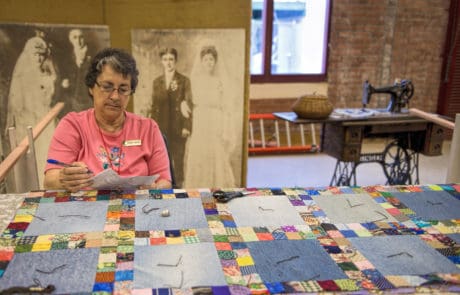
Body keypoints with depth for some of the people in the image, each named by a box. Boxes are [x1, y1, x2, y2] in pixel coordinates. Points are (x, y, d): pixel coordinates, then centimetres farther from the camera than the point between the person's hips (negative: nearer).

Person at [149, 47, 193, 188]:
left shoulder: (184, 80, 0)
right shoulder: (157, 81, 10)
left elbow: (189, 104, -4)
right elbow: (154, 105, 11)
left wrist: (187, 127, -11)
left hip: (178, 127, -3)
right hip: (161, 127, 3)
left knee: (178, 160, 3)